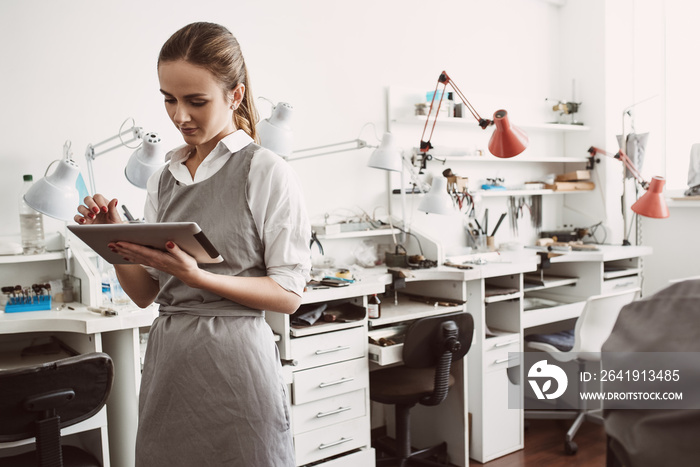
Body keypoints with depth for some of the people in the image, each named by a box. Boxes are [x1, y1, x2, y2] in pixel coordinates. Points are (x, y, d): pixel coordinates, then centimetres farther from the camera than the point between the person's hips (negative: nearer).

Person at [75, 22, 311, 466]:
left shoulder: (266, 172, -9)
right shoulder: (164, 179, 9)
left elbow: (288, 293, -12)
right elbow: (145, 294, 11)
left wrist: (196, 276, -21)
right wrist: (114, 242, -7)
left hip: (234, 362, -5)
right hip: (167, 358, 5)